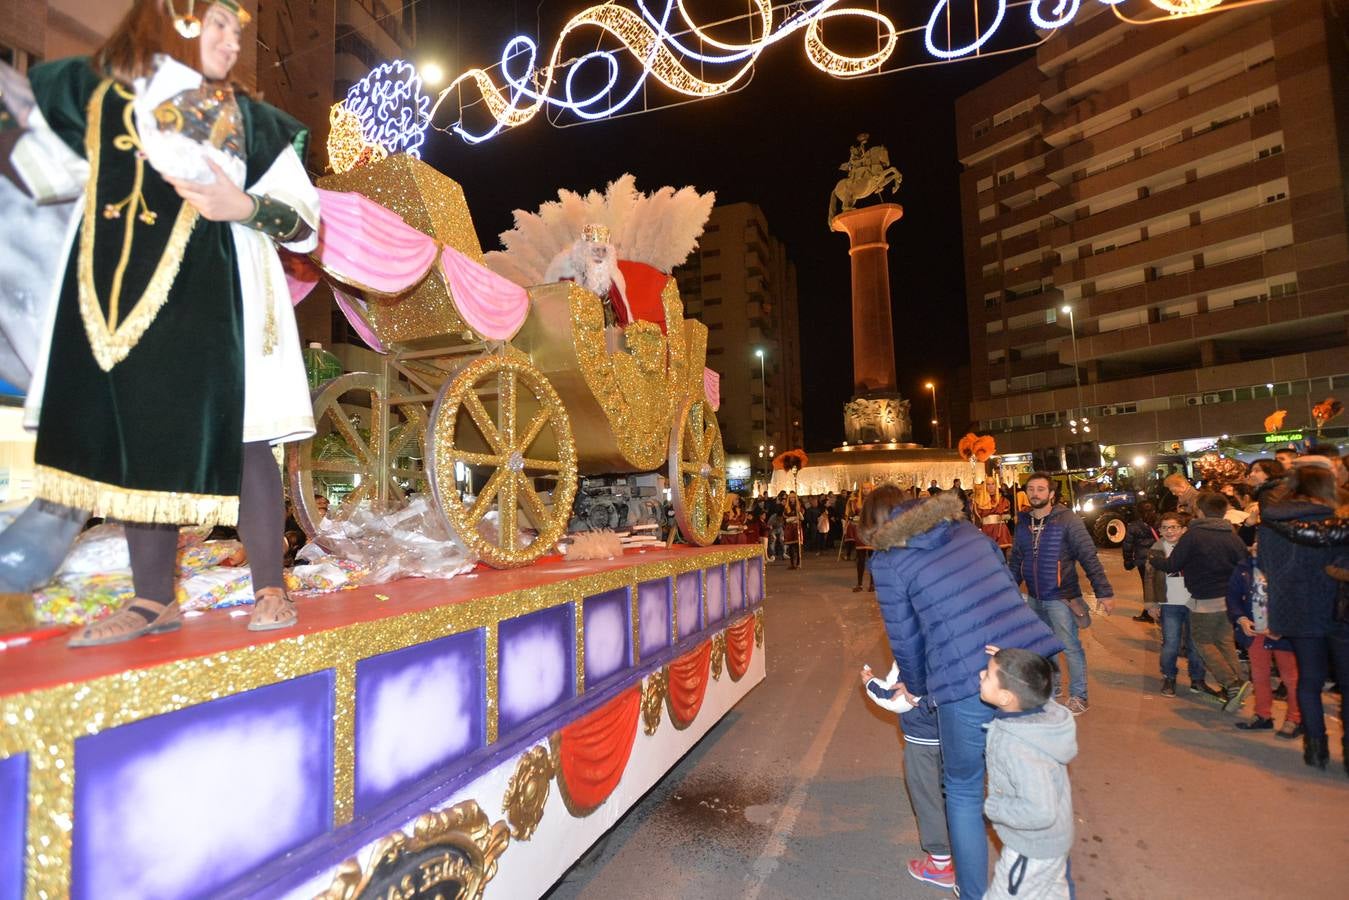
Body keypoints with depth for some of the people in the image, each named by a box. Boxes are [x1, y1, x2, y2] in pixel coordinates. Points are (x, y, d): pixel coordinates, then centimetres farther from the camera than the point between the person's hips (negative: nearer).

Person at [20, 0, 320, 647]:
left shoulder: (248, 119, 8)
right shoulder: (88, 92, 14)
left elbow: (305, 215, 2)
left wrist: (247, 207, -13)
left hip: (212, 294, -3)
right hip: (116, 292, 4)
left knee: (234, 435, -8)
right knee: (132, 438, 4)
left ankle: (270, 589, 2)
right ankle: (153, 600, 15)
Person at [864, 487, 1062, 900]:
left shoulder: (888, 562, -1)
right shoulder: (967, 530, 12)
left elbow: (906, 642, 4)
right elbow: (1011, 591, 20)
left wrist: (916, 688, 23)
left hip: (967, 685, -4)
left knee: (963, 791, 19)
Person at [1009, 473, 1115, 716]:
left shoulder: (1067, 519, -11)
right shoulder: (1023, 522, 4)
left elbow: (1089, 557, -14)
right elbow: (1016, 561, 10)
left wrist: (1104, 592, -18)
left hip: (1061, 598, -5)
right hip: (1033, 598, 5)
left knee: (1070, 647, 4)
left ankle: (1078, 697, 21)